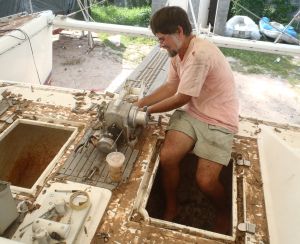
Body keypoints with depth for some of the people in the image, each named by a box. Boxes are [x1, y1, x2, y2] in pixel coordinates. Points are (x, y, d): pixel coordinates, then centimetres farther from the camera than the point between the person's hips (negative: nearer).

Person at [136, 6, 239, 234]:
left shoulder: (200, 54, -26)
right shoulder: (178, 51, 3)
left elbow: (181, 99, -20)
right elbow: (171, 86, 11)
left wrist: (148, 111, -7)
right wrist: (141, 102, 1)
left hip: (218, 120, -6)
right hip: (192, 112, 7)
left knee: (205, 180, -15)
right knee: (167, 157, -15)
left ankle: (223, 212, 22)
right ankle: (171, 208, 12)